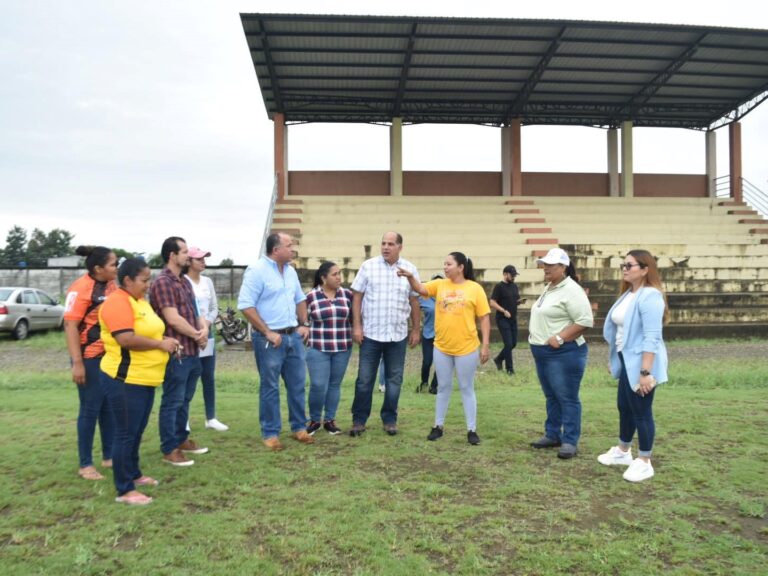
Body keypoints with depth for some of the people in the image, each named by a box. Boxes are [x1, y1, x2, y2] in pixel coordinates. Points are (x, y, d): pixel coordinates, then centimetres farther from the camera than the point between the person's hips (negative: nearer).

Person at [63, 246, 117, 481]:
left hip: (112, 356, 7)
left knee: (110, 407, 13)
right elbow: (70, 326, -17)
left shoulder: (112, 286, 7)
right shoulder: (81, 288, -15)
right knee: (90, 409, 2)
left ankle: (109, 456, 26)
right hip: (91, 357, -7)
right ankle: (85, 464, 14)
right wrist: (77, 363, -20)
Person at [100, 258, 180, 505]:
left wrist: (166, 342, 5)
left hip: (145, 378, 10)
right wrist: (160, 344, -16)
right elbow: (127, 339, -27)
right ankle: (124, 490, 7)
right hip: (125, 380, -9)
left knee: (137, 431, 19)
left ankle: (134, 474, 34)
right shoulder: (117, 302, -17)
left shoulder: (141, 301, 14)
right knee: (126, 433, -2)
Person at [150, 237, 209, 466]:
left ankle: (181, 439, 32)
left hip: (192, 352, 9)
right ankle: (169, 450, 10)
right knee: (172, 402, 1)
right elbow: (173, 319, -20)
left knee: (185, 400, 19)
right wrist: (197, 335, -8)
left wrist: (204, 329, -5)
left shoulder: (184, 282, 15)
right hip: (176, 353, -9)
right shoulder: (162, 282, -14)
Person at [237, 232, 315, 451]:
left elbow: (300, 299, 23)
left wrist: (304, 324, 11)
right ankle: (270, 433, 15)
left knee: (297, 384, 12)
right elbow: (246, 306, -17)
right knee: (270, 387, 3)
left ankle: (299, 427, 25)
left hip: (294, 336, 7)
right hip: (270, 339, -7)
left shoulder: (290, 271, 12)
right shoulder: (256, 270, -12)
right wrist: (267, 332, -17)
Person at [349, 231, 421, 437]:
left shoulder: (410, 269, 3)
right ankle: (359, 420, 17)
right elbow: (357, 296, 0)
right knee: (364, 379, 4)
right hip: (371, 333, -1)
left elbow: (414, 302, 7)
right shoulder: (368, 266, -1)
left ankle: (390, 419, 23)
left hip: (398, 335, 2)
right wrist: (356, 326, -6)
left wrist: (416, 330, 6)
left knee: (394, 379, 10)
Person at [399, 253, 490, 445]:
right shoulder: (439, 285, 3)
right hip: (441, 347, 3)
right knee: (443, 387, 15)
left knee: (467, 389, 8)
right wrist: (410, 277, -31)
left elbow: (484, 318, -4)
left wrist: (485, 345, -7)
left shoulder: (475, 288, -5)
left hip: (467, 348, -3)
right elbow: (420, 289, -11)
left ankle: (472, 430, 18)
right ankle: (438, 426, 26)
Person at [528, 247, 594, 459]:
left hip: (564, 353, -10)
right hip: (543, 352, 10)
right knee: (552, 397, 17)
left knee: (567, 398, -1)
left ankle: (570, 441, 7)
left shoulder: (571, 290, -15)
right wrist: (537, 336, 12)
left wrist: (560, 338, -23)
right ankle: (552, 435, 27)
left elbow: (585, 321, -21)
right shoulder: (549, 288, 15)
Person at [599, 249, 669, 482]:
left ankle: (644, 462, 17)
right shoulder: (628, 294, 11)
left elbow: (652, 338, -24)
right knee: (624, 407, 19)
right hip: (626, 361, 9)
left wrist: (646, 372, -26)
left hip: (640, 364, -9)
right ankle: (623, 452, 36)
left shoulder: (650, 296, -19)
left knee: (641, 411, 3)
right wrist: (613, 359, 20)